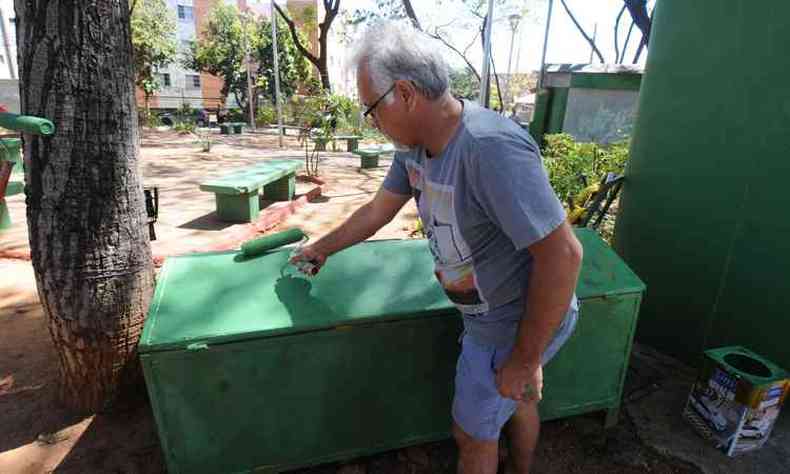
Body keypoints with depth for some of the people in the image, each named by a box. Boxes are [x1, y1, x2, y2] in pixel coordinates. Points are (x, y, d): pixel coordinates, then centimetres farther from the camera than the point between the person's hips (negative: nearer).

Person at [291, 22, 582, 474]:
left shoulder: (492, 148, -34)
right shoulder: (414, 144, -5)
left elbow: (563, 254, -32)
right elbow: (376, 212, 8)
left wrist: (525, 358, -23)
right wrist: (322, 248, 20)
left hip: (515, 328, -7)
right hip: (493, 314, 8)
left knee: (473, 436, 14)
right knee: (516, 400, 31)